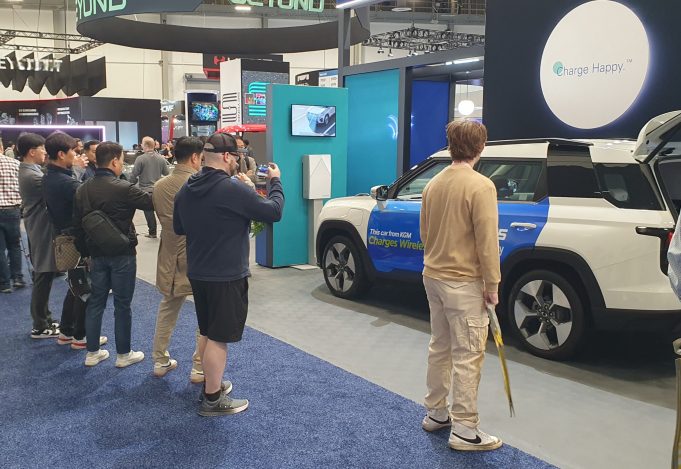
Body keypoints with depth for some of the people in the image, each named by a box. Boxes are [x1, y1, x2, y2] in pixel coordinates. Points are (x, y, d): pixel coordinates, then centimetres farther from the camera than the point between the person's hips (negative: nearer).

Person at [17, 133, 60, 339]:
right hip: (42, 232, -11)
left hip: (40, 230, 11)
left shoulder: (30, 171, 11)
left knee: (44, 278, 17)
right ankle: (40, 327, 7)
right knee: (43, 278, -2)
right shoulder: (31, 175, -23)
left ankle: (45, 320, 28)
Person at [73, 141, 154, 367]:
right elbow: (153, 202, -12)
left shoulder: (83, 190, 2)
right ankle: (123, 354, 16)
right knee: (122, 304, 5)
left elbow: (77, 225, 7)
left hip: (97, 253, 6)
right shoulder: (123, 188, -19)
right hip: (122, 254, -6)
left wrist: (86, 252, 15)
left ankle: (92, 353, 23)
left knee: (95, 301, 14)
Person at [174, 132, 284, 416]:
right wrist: (275, 182, 0)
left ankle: (211, 382, 37)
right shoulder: (233, 189, -22)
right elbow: (274, 212, -16)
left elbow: (179, 228, 15)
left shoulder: (186, 190, 3)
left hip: (197, 273, 8)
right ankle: (212, 400, 12)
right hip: (227, 276, -8)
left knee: (207, 332, 22)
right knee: (218, 337, 2)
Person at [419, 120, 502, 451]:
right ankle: (464, 430, 7)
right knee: (467, 355, 0)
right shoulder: (481, 186, -17)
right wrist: (492, 284, -10)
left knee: (439, 347, 18)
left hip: (433, 276, 8)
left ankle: (435, 414, 28)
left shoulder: (434, 184, 7)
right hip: (464, 282, -8)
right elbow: (487, 241, -17)